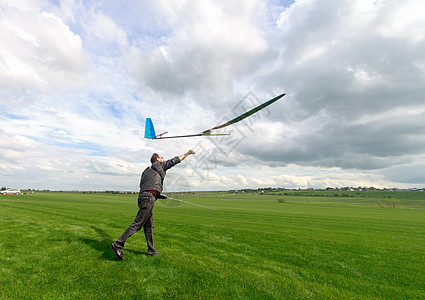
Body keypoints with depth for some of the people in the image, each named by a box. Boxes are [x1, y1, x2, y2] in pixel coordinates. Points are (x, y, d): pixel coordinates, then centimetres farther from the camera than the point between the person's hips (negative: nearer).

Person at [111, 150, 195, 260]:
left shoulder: (146, 171, 29)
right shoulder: (159, 165, 8)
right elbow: (175, 160, 11)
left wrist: (158, 195, 26)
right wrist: (187, 153, 22)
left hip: (142, 196, 9)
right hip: (148, 198, -9)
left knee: (149, 226, 11)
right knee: (137, 224, -9)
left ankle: (152, 250, 17)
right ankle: (118, 244, -9)